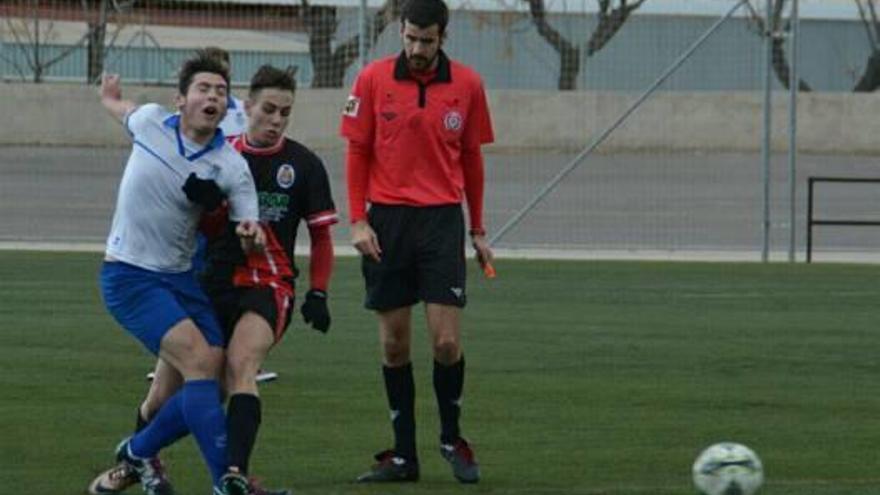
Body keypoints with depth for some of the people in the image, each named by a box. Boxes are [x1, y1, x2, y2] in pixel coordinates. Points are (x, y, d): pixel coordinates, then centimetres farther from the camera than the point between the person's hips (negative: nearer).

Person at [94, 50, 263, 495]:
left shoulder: (231, 167, -7)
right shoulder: (149, 122, -8)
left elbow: (248, 236, -8)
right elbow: (122, 109, 16)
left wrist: (250, 235, -31)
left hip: (180, 277, 4)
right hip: (128, 275, -4)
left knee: (208, 384, -2)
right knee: (200, 360, -22)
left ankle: (138, 451, 25)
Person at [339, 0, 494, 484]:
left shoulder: (467, 84, 2)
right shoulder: (373, 79, 0)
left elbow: (472, 158, 10)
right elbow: (356, 152, 3)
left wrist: (478, 230, 12)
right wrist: (358, 221, -4)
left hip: (442, 220, 0)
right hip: (387, 221, 0)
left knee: (447, 340, -8)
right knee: (394, 343, 4)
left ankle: (452, 439, 13)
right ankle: (403, 454, 11)